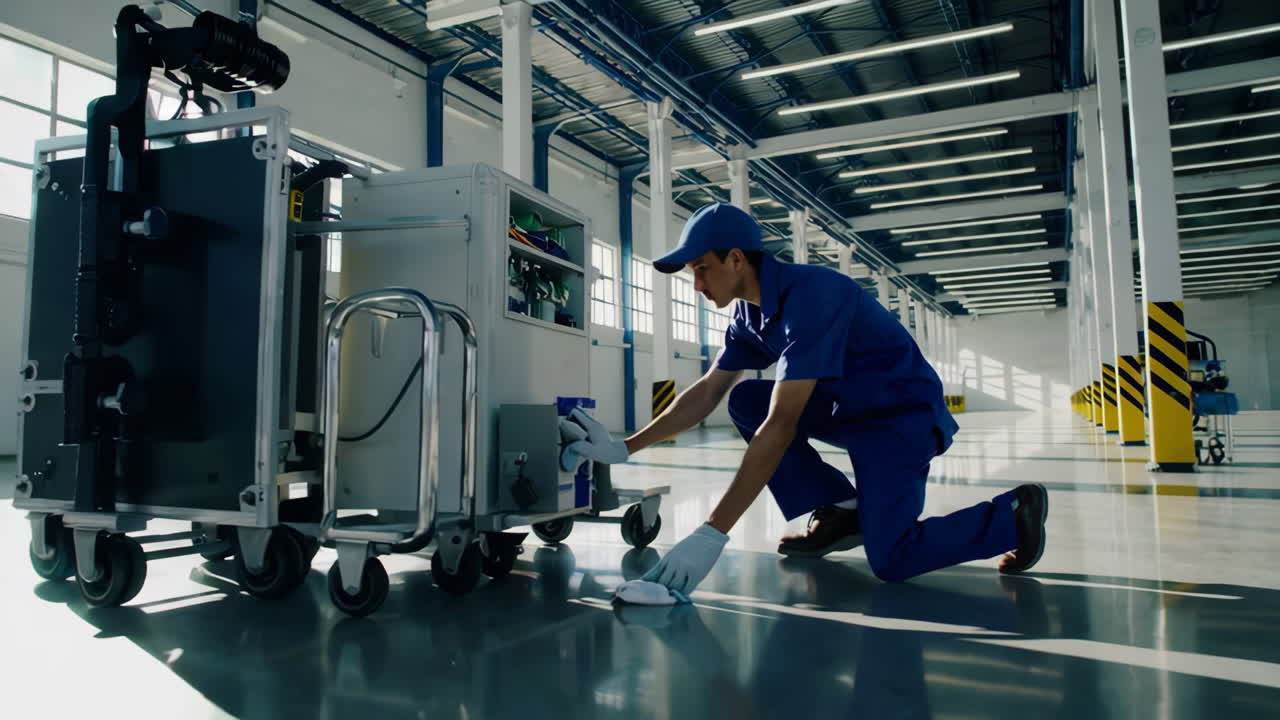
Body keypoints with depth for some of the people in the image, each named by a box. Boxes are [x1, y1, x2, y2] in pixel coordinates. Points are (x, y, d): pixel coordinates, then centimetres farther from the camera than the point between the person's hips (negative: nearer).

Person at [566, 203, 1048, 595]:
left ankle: (1013, 515, 5)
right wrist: (626, 447, -2)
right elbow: (707, 392, 6)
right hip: (846, 409, 8)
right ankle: (840, 512, 5)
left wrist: (713, 534, -37)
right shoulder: (750, 315, -2)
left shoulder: (810, 295, -30)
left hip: (902, 414, -8)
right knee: (746, 401, -4)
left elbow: (780, 426, -35)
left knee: (890, 560, -21)